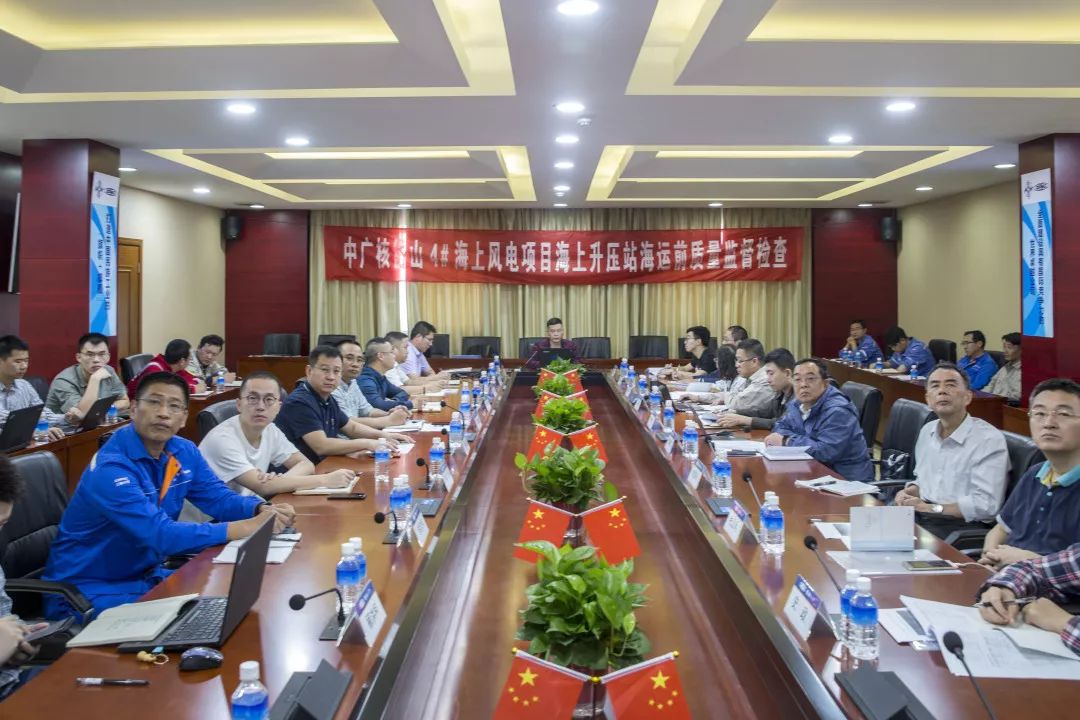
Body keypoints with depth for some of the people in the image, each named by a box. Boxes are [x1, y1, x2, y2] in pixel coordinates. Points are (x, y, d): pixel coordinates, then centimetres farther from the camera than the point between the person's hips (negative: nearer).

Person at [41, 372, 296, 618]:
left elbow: (219, 497, 4)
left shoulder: (184, 452, 0)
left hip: (143, 575, 8)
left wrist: (262, 510, -19)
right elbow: (161, 535, -33)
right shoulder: (111, 468, -26)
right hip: (88, 590, -8)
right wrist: (246, 528, -33)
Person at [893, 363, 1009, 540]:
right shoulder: (927, 431, 14)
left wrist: (932, 508, -15)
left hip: (961, 526, -7)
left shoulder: (989, 439, -10)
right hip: (921, 518, 7)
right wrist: (910, 492, 7)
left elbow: (986, 505, -17)